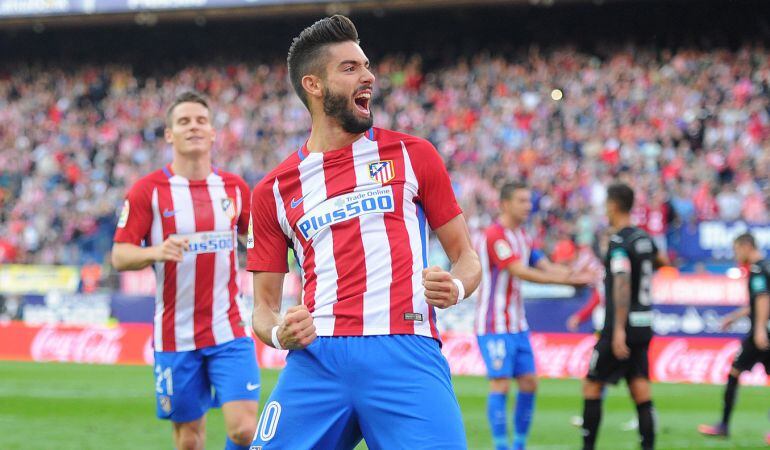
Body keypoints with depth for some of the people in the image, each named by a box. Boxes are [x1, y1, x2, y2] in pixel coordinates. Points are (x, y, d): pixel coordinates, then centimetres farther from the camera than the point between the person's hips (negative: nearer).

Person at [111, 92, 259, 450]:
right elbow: (119, 255, -6)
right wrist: (156, 252, -25)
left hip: (229, 331, 1)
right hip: (175, 336, -1)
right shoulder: (147, 190, -3)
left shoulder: (234, 187, 6)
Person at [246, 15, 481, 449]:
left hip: (406, 353, -1)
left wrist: (455, 287, -8)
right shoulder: (273, 191, 15)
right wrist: (279, 333, -6)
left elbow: (467, 256, 15)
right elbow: (265, 306, 17)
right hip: (317, 359, 1)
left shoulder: (413, 155, 13)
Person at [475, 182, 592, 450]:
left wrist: (575, 274, -11)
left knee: (529, 383, 7)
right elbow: (520, 272, -24)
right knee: (500, 385, -10)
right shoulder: (495, 235, -15)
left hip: (517, 325, 9)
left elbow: (544, 266, 8)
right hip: (495, 326, -9)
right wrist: (564, 279, -26)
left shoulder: (521, 236, 14)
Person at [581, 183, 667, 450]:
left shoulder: (618, 243, -14)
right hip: (644, 327, 7)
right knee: (641, 393, 3)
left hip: (621, 329, -7)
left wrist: (619, 330, -30)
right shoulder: (644, 239, 10)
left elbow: (622, 284, -25)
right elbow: (660, 261, 32)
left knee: (592, 386, 4)